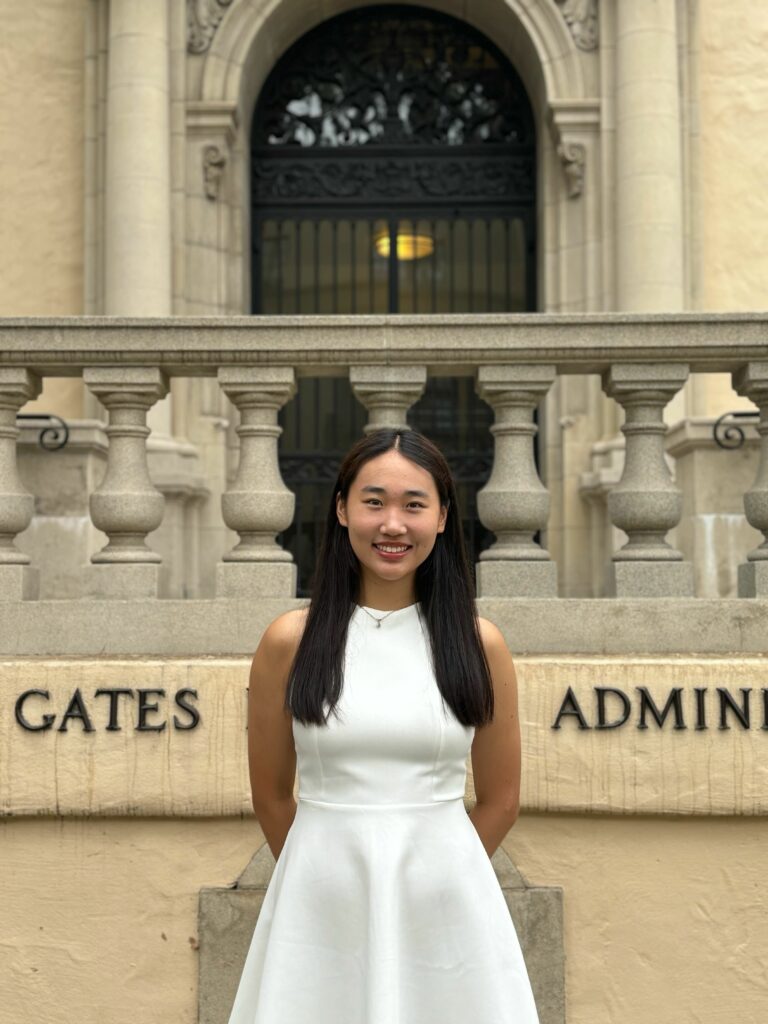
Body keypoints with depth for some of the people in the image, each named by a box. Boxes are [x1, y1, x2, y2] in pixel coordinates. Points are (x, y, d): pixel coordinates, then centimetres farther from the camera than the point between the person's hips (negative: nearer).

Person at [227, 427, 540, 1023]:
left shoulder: (479, 643, -2)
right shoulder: (291, 641, -4)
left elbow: (501, 799, 7)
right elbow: (271, 797, 6)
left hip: (448, 906, 1)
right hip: (320, 906, 0)